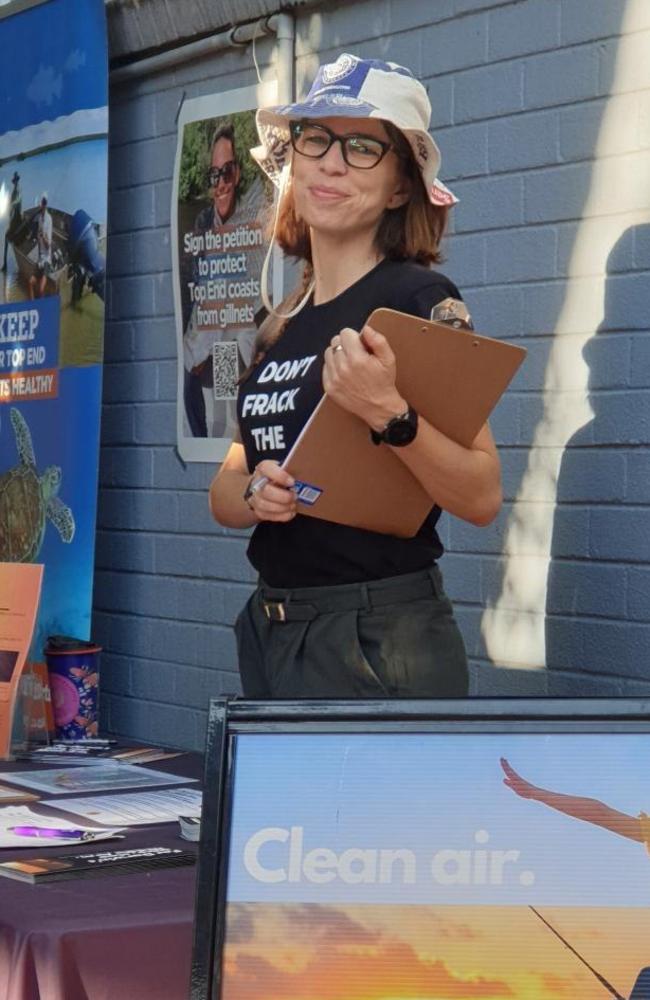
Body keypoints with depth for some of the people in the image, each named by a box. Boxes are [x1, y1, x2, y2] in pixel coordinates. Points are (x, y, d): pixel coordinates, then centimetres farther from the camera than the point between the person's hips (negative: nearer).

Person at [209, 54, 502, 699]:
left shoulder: (418, 299, -9)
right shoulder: (279, 327, 10)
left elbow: (482, 498, -16)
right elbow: (222, 492, 14)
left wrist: (389, 416, -31)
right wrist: (255, 493, -8)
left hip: (378, 642, -6)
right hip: (270, 630, 7)